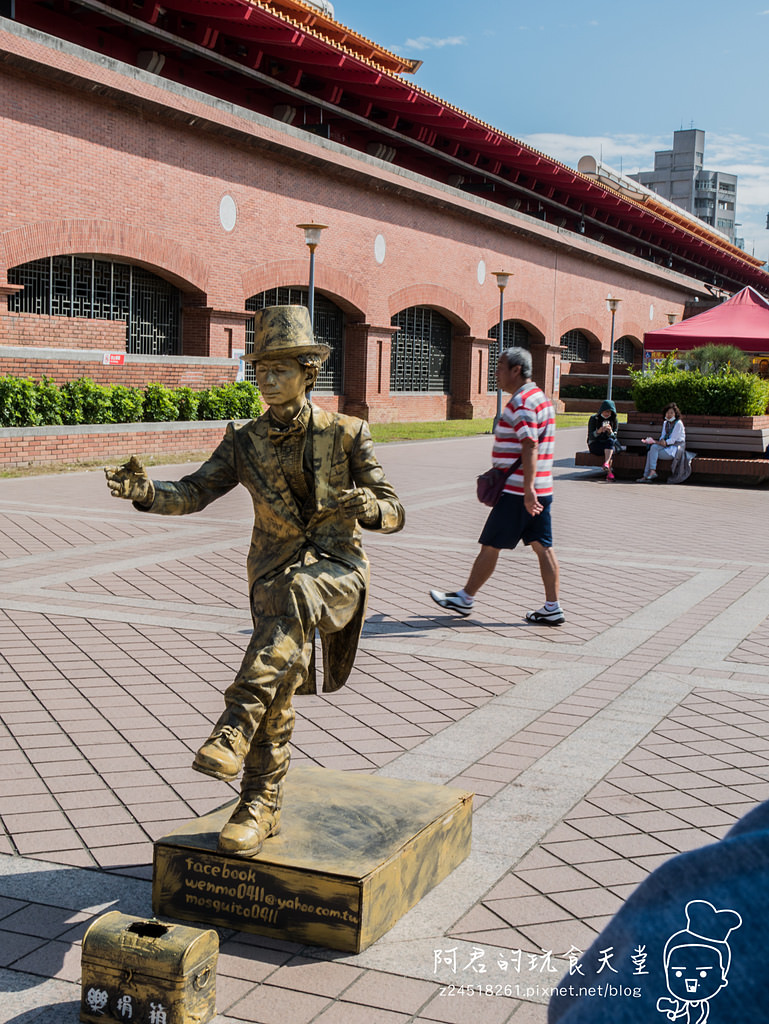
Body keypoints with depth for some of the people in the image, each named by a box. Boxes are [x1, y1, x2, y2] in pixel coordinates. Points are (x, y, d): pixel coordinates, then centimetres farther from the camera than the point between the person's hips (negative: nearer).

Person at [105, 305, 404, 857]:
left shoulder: (345, 434, -5)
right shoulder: (245, 442, 3)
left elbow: (394, 514, -5)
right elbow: (194, 491, -9)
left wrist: (366, 505, -29)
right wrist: (145, 490, -30)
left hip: (336, 570, -3)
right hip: (275, 576, 3)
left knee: (291, 597, -38)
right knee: (276, 704, 3)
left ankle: (235, 728, -37)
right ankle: (261, 808, 21)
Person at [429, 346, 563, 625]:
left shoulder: (523, 403, -16)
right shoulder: (540, 398, 16)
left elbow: (529, 447, -25)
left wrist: (527, 489, -29)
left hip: (518, 492, -10)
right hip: (540, 490, 10)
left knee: (490, 546, 2)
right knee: (542, 546, 7)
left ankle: (465, 599, 14)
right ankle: (552, 609, 7)